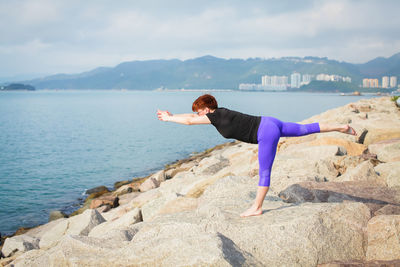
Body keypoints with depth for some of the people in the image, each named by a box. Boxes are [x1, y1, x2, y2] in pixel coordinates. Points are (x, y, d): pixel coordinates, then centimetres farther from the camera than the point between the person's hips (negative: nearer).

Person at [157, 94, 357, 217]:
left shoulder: (216, 116, -13)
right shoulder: (219, 113, 10)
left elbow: (189, 120, -11)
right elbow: (192, 117, 22)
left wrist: (168, 118, 2)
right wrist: (171, 115, 23)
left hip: (266, 132, -9)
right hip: (269, 124, 9)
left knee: (264, 172, 1)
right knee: (305, 129, 15)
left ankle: (256, 208, 9)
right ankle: (341, 128, 18)